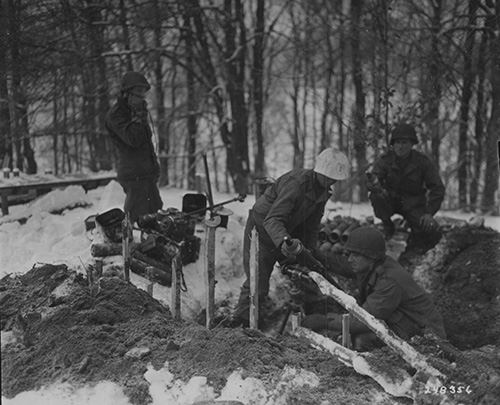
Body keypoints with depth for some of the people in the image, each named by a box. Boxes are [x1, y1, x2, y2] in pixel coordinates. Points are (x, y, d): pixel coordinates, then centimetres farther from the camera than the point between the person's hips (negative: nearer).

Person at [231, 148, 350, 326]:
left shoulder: (323, 190, -4)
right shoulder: (297, 183, -32)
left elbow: (312, 225, 8)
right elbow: (272, 219, -40)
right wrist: (284, 241, -58)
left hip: (286, 233, 9)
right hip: (262, 231, -8)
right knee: (257, 286, -11)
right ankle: (239, 323, 3)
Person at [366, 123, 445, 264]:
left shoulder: (423, 162, -9)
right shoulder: (384, 160, -10)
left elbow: (437, 189, -7)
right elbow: (374, 179, -22)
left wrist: (429, 213, -19)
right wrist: (375, 186, -50)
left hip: (414, 204, -1)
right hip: (391, 201, 1)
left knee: (433, 233, -25)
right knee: (376, 196, -34)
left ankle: (413, 249, 7)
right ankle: (387, 226, -5)